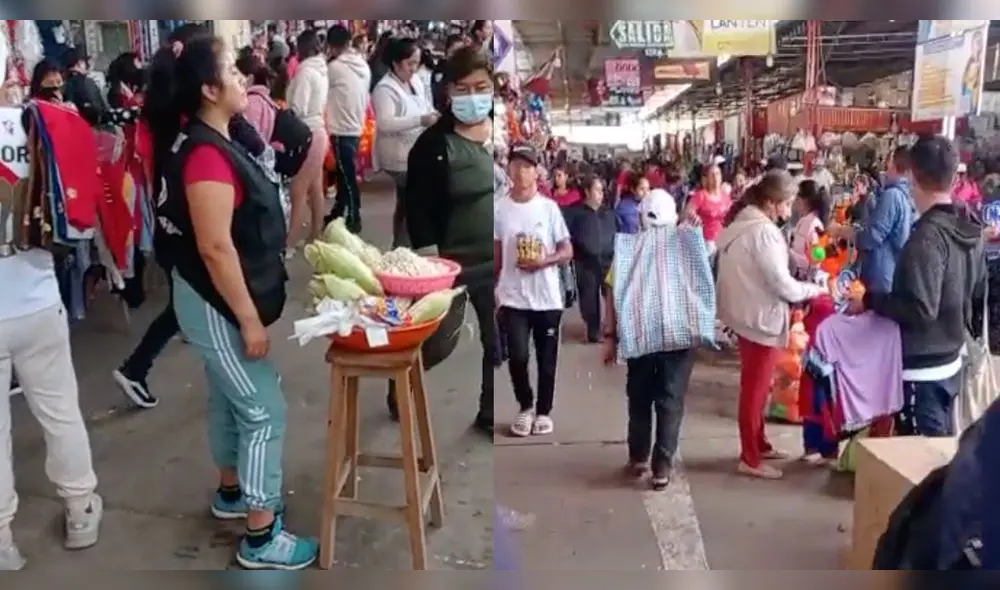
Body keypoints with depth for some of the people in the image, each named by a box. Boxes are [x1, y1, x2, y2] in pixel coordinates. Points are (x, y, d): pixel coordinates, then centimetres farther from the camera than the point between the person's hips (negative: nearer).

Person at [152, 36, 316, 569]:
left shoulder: (210, 141, 7)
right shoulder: (207, 155, -25)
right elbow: (215, 249, -26)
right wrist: (249, 319, -21)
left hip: (215, 298, 10)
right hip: (215, 304, -10)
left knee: (229, 398, 22)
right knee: (265, 411, -3)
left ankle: (232, 492, 41)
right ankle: (261, 538, 7)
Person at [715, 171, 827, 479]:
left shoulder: (743, 223, 9)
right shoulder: (763, 232, -22)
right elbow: (783, 285, -21)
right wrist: (816, 289, -5)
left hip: (748, 314, 10)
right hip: (761, 318, -10)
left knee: (755, 386, 21)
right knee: (755, 389, 2)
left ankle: (758, 444, 35)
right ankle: (750, 459, 13)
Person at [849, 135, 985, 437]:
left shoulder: (927, 236, -24)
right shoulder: (970, 229, 5)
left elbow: (921, 309, -28)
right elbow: (978, 289, 17)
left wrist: (870, 300, -16)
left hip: (921, 368, -9)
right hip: (951, 360, 9)